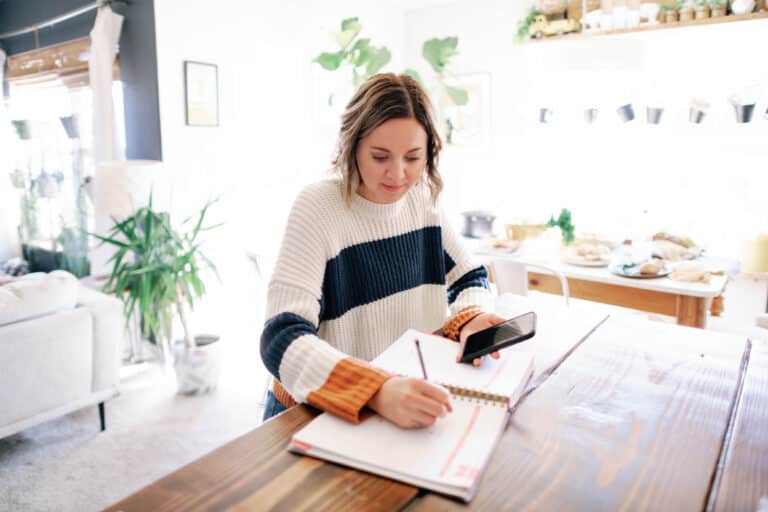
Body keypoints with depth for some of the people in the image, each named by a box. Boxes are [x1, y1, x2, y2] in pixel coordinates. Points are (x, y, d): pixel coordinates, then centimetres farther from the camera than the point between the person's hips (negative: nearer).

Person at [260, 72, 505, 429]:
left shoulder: (423, 199, 0)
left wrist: (469, 322, -12)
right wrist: (378, 392, -40)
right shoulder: (318, 208, -16)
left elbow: (469, 278, 10)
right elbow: (282, 339, -25)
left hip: (412, 402, 4)